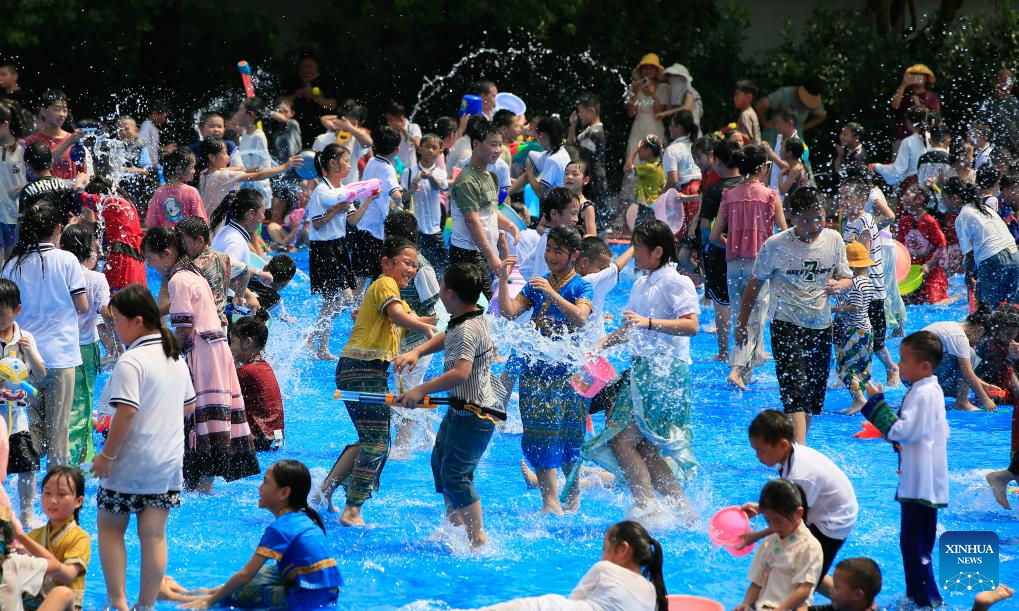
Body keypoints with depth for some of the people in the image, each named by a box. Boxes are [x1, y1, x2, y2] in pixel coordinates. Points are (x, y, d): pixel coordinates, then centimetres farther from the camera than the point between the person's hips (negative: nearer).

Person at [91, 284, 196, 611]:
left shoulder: (131, 361, -18)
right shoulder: (175, 357, 7)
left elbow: (126, 412, -24)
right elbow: (188, 406, 17)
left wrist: (107, 455, -17)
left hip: (130, 463, -6)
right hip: (168, 462, 6)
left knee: (110, 527, 9)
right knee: (154, 535, 7)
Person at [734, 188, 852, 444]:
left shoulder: (833, 240, -1)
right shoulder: (775, 245, -11)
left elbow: (846, 279, 8)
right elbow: (755, 284, 2)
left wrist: (838, 285, -17)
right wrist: (741, 324, 6)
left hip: (821, 325, 5)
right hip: (786, 324, -5)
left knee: (814, 394, 9)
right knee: (795, 393, -19)